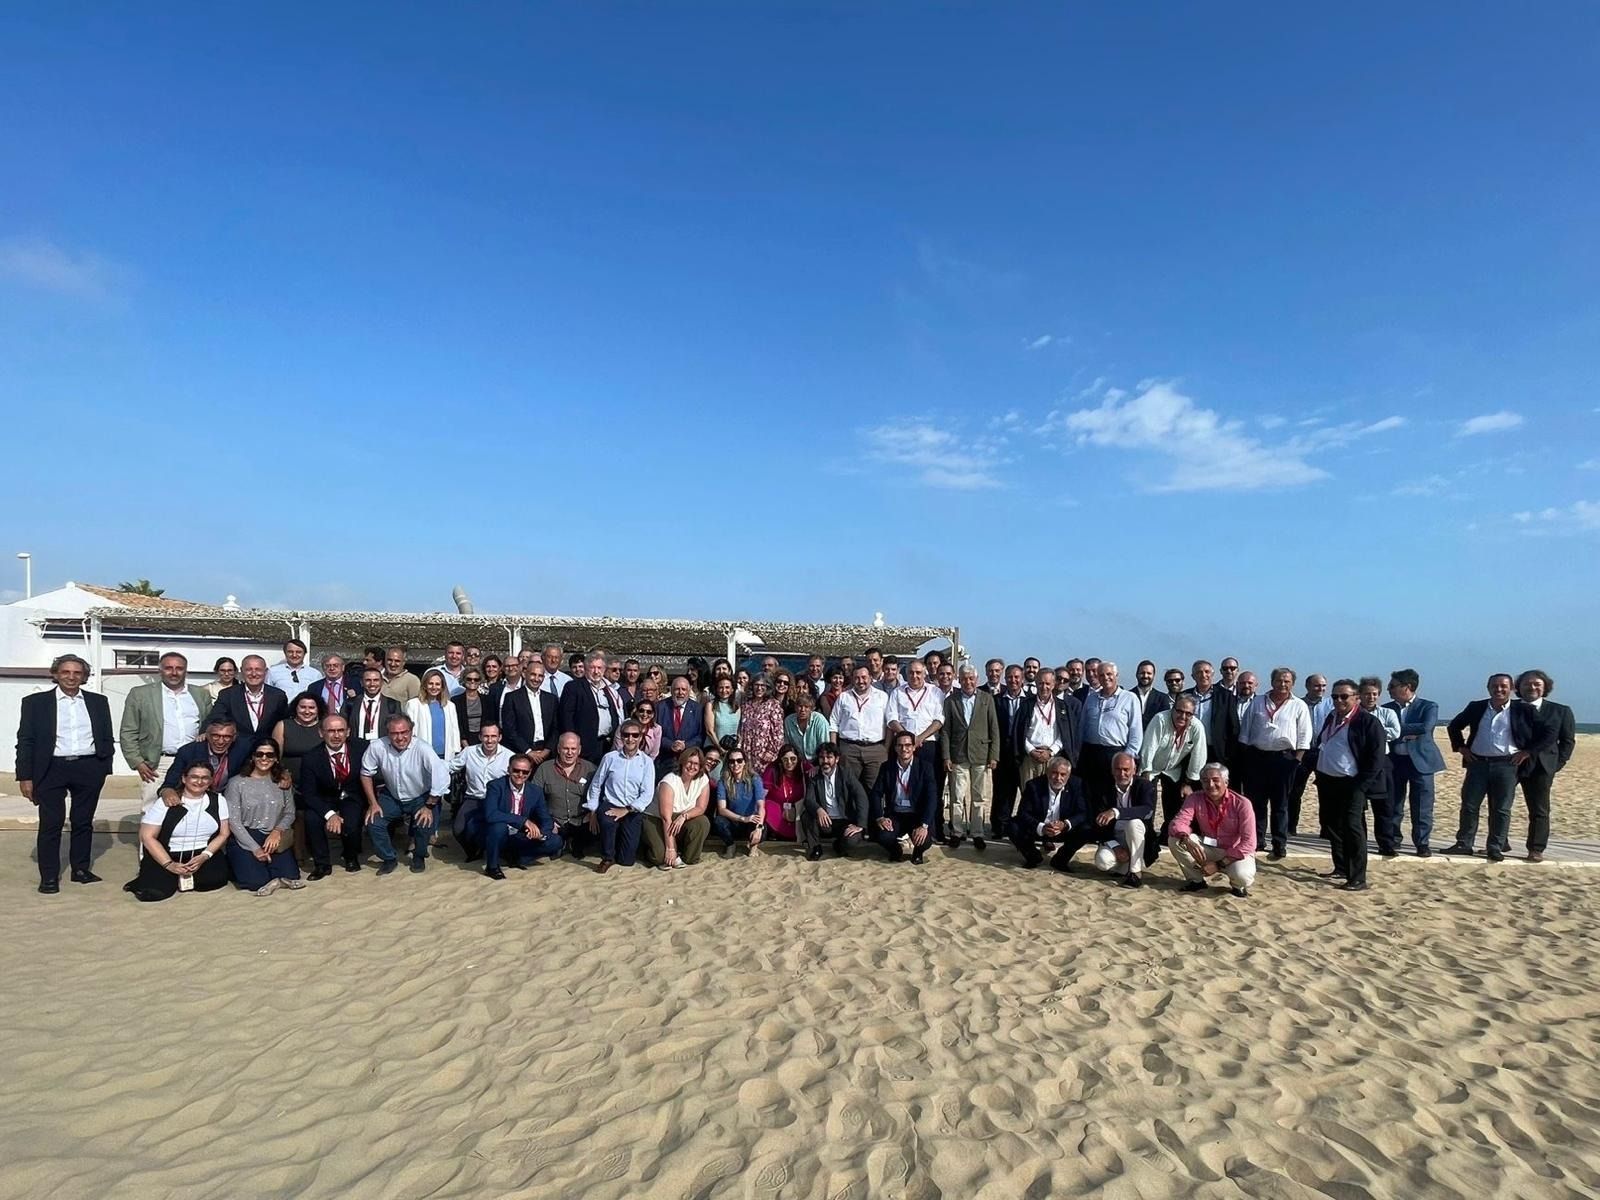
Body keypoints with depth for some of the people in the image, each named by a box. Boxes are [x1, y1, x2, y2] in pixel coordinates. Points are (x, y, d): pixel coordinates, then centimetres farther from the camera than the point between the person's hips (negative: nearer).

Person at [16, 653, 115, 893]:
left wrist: (104, 767, 3)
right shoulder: (35, 702, 3)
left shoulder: (98, 702, 9)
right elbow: (25, 742, 1)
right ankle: (49, 876, 8)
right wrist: (25, 777, -4)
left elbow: (107, 738, 12)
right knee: (51, 823, 0)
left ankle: (81, 869, 20)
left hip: (89, 769, 2)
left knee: (83, 821, 9)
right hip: (51, 770, -2)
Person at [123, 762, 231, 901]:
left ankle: (185, 875, 6)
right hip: (167, 855, -3)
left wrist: (204, 856, -14)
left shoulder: (218, 801, 1)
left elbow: (223, 834, 3)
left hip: (202, 854, 3)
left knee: (215, 878, -25)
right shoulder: (165, 802, -8)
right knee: (153, 892, -26)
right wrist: (169, 864, -17)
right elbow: (147, 836, -8)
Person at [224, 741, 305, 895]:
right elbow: (233, 821, -7)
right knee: (256, 881, -23)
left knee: (290, 876, -17)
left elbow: (289, 813, 8)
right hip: (245, 839, -3)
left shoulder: (283, 782, 8)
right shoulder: (237, 783, -4)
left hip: (274, 839, 3)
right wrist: (255, 848, -14)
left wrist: (277, 831, -13)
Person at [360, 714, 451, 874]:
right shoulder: (377, 747, -20)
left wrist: (429, 806, -24)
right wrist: (373, 803, -6)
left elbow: (442, 776, -30)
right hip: (392, 796, 3)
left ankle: (419, 857, 7)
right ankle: (389, 859, 9)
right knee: (373, 822, -16)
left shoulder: (423, 750, -28)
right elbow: (366, 773, -5)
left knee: (425, 823, -25)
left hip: (421, 798, -3)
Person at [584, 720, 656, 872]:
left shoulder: (646, 762, 0)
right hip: (610, 805, 0)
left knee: (626, 859, -8)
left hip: (633, 812, 0)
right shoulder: (610, 758, 0)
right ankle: (607, 857, -10)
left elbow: (647, 793, -6)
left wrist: (626, 810, -16)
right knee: (606, 820, -37)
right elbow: (596, 785, 7)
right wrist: (593, 813, 1)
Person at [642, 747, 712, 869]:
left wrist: (684, 816, -30)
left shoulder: (703, 780, -8)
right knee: (660, 855, -28)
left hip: (682, 822, 4)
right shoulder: (670, 781, -23)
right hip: (656, 820, -4)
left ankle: (687, 858, -8)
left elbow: (701, 808, -8)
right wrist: (670, 849, -28)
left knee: (703, 822, -26)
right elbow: (666, 818, -26)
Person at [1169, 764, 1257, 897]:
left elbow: (1248, 843, -22)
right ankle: (1196, 880, 1)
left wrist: (1220, 864, -26)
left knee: (1242, 875, -37)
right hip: (1207, 849, 3)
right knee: (1175, 839, -21)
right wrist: (1187, 841, -43)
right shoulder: (1195, 798, -10)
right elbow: (1178, 823, -19)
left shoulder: (1242, 804, -19)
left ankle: (1238, 884, 3)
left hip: (1235, 853, -3)